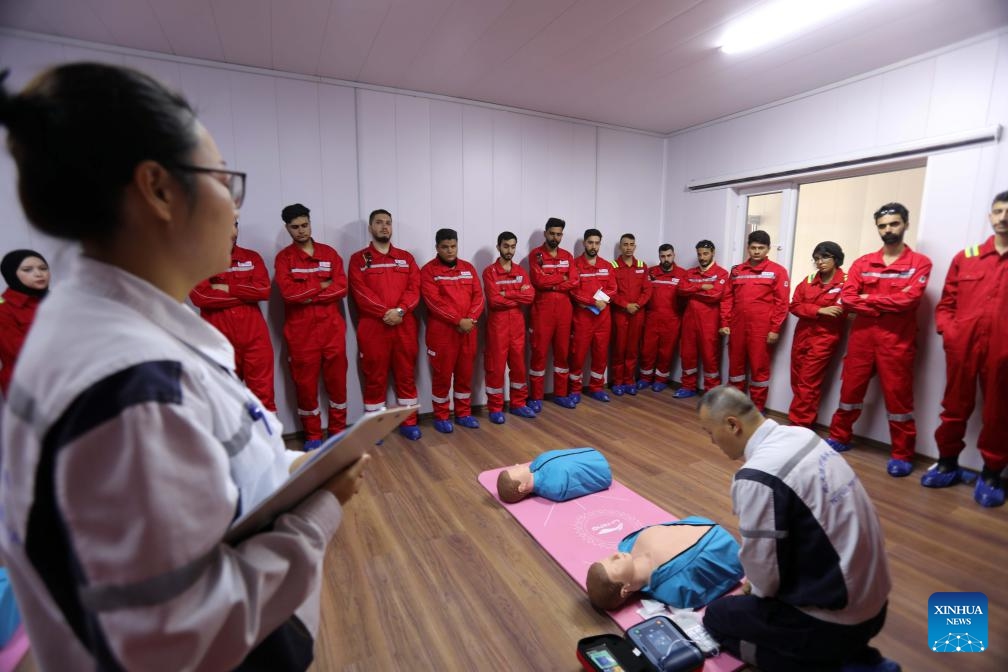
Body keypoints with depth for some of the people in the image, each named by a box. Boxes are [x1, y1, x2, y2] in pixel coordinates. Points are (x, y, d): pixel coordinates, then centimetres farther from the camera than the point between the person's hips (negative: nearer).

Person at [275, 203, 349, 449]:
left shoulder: (329, 253, 8)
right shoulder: (283, 257, 2)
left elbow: (342, 288, -4)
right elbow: (288, 292, -14)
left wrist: (307, 295, -11)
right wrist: (321, 285, -8)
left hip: (332, 327, 2)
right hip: (300, 330, -1)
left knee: (337, 379, 8)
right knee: (305, 382, 6)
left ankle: (338, 430, 24)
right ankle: (312, 435, 22)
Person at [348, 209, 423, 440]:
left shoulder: (406, 257, 13)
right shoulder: (359, 259, 5)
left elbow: (414, 288, 2)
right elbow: (361, 292, -7)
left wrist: (400, 310, -14)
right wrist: (385, 312, -18)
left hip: (404, 325, 3)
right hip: (373, 326, -2)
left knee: (406, 375, 8)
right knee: (375, 377, 4)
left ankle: (408, 422, 19)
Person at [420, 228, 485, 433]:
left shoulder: (468, 268, 12)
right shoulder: (428, 270, -3)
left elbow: (478, 295, 6)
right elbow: (434, 301, -13)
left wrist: (471, 319, -11)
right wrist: (458, 321, -18)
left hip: (468, 329, 5)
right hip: (442, 331, -4)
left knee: (465, 373, 12)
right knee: (442, 374, 2)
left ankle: (463, 413, 25)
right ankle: (441, 416, 16)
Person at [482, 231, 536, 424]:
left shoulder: (520, 271, 11)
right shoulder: (489, 272, -4)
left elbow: (530, 295, -4)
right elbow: (494, 300, -16)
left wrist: (507, 294, -13)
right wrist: (518, 296, -8)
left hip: (517, 324, 5)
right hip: (497, 324, -5)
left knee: (519, 364, 11)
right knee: (496, 366, 1)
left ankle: (518, 404, 24)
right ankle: (495, 408, 11)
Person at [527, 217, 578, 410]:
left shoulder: (568, 256, 12)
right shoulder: (536, 254, -3)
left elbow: (574, 282, 0)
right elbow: (539, 280, -17)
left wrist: (551, 284, -12)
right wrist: (562, 278, -5)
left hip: (564, 310, 5)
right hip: (542, 310, -5)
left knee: (563, 352, 10)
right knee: (539, 352, -1)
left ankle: (560, 394, 22)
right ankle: (536, 397, 8)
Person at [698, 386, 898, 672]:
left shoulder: (756, 477, -29)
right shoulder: (801, 435, -3)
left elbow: (763, 566, -18)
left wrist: (755, 590, 6)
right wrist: (756, 584, 13)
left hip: (836, 622, -7)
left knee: (717, 616, 12)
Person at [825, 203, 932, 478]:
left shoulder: (919, 263, 2)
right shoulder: (862, 263, 9)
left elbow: (909, 299, -13)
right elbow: (847, 298, -4)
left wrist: (868, 299, -7)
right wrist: (885, 307, -12)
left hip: (897, 340, -2)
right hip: (861, 336, 3)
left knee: (898, 396, 3)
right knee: (850, 389, 10)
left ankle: (902, 455, 15)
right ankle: (839, 437, 25)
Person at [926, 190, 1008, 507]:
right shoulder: (965, 257, 11)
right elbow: (945, 304, 12)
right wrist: (948, 331, -4)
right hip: (962, 346, 1)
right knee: (955, 407, 11)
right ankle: (948, 463, 25)